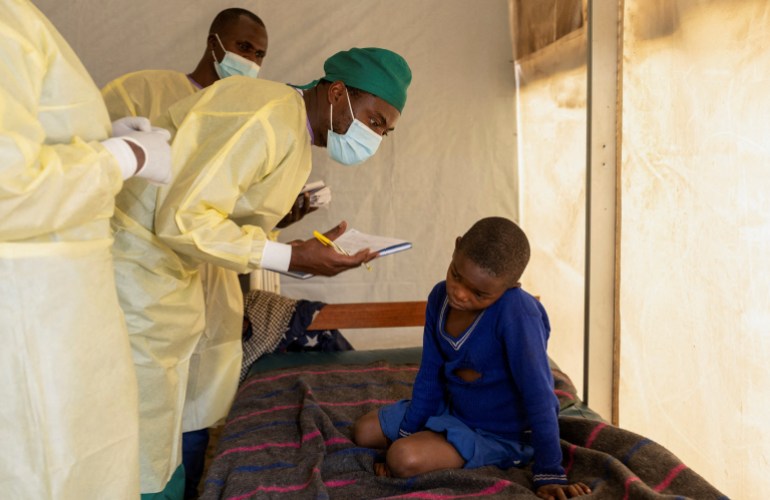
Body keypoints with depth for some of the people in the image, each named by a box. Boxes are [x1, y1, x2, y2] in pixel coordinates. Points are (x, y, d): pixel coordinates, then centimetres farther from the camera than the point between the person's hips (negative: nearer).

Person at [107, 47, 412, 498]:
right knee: (140, 453, 1)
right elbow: (182, 220, -26)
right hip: (137, 261, -10)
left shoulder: (297, 137, 10)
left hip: (172, 268, 10)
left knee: (162, 433, 19)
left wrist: (302, 251, 1)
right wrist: (289, 258, -23)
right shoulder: (270, 114, -22)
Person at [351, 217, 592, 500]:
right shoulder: (440, 297, -10)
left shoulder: (515, 311, -31)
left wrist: (550, 475, -29)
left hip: (499, 435, -7)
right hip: (452, 410, 8)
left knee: (405, 459, -28)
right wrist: (406, 434, -1)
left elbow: (538, 395, -30)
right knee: (363, 432, 13)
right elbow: (430, 375, -1)